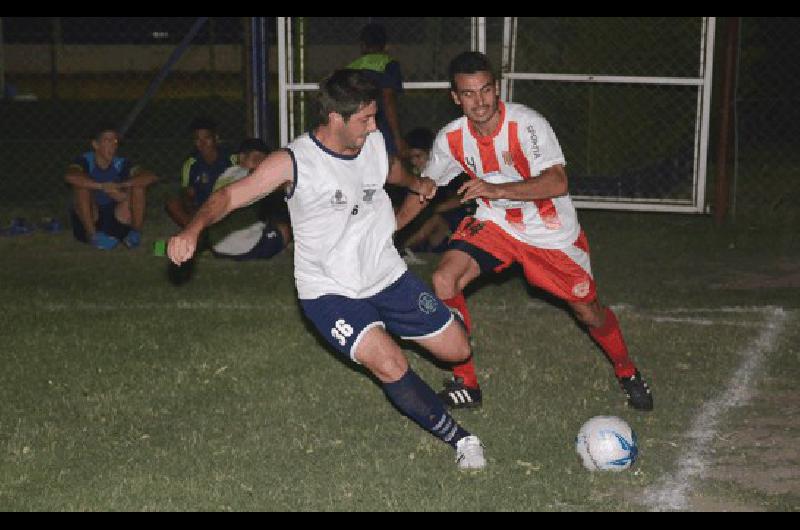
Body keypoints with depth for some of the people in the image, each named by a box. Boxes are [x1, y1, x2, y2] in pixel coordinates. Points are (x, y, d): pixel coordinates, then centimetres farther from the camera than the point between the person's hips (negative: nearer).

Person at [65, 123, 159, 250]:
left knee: (139, 184, -14)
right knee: (82, 184, -26)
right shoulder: (86, 161, -12)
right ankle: (92, 234, -22)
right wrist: (103, 187, -39)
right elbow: (70, 176, -35)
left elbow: (151, 177, -20)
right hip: (85, 221, -2)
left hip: (115, 220, 2)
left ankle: (136, 232, -11)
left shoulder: (121, 164, -6)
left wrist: (120, 185, -32)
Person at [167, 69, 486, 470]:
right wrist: (193, 229, -35)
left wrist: (415, 183, 14)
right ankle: (457, 437, -7)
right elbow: (231, 195, -20)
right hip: (329, 290, -6)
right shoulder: (294, 162, -17)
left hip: (387, 274, 6)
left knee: (457, 350, 10)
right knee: (391, 366, -27)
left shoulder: (375, 144, 0)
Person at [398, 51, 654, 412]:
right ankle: (465, 384, -4)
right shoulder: (451, 138, -11)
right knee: (444, 280, -19)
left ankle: (628, 374, 38)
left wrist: (496, 190, -44)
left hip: (551, 231, -3)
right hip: (494, 223, 3)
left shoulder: (527, 123, -26)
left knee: (589, 311, 5)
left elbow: (558, 182, -35)